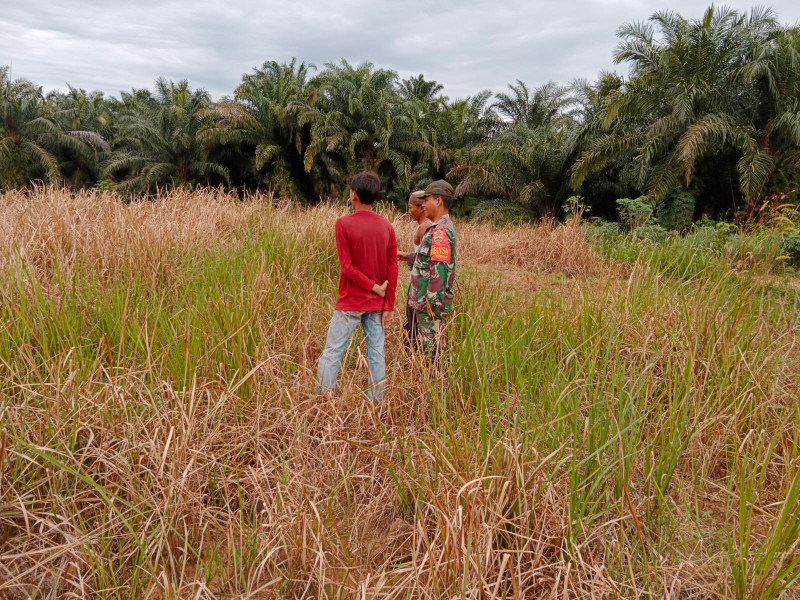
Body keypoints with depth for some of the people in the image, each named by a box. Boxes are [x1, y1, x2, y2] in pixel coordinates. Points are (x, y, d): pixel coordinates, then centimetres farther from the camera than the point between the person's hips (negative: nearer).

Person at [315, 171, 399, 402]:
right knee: (376, 354, 8)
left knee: (332, 352, 5)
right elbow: (392, 268, 0)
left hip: (350, 303, -4)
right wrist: (389, 305, 3)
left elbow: (347, 266, -15)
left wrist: (374, 287, -8)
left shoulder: (343, 223, -10)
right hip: (377, 304, 4)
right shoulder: (386, 225, 2)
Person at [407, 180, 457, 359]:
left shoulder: (440, 231, -20)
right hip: (425, 299, 10)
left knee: (431, 348, -2)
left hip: (430, 303, -10)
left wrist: (432, 302, -23)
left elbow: (439, 270, -24)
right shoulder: (444, 227, 14)